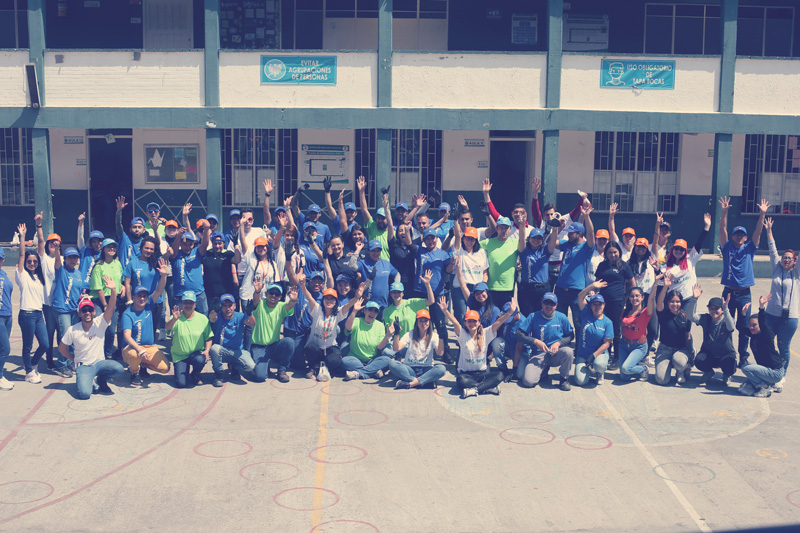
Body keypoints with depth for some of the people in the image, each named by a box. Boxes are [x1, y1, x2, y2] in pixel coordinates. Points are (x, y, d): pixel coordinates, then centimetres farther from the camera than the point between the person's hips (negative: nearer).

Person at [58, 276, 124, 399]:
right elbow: (62, 348, 7)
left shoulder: (100, 323, -5)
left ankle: (102, 380, 4)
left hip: (100, 362, 2)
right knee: (84, 393, -28)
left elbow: (111, 308, -22)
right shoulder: (72, 330, -5)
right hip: (83, 366, -2)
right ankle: (85, 380, 10)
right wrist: (76, 360, 5)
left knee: (118, 368, -29)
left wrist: (113, 290, -37)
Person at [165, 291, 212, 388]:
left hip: (197, 353, 1)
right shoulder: (177, 317, -6)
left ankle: (195, 375, 1)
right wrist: (174, 319, -48)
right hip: (179, 356, -1)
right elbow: (168, 327, -27)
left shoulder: (202, 318, -1)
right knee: (181, 384, -16)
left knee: (200, 360, -36)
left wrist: (207, 350, -13)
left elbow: (208, 337, 5)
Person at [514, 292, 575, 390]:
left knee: (568, 352, -35)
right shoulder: (533, 317, -1)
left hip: (556, 354, 1)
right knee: (528, 381, -23)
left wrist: (558, 343, -10)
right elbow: (519, 334, -4)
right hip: (538, 355, -1)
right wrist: (535, 341, -16)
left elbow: (570, 335, 8)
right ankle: (544, 370, 14)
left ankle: (564, 378, -6)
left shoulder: (561, 317, 3)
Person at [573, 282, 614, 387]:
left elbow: (606, 343, -7)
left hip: (600, 353, -1)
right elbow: (580, 297, -7)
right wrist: (592, 286, -15)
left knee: (599, 364, -37)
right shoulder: (587, 315, 1)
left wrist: (593, 355, -16)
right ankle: (588, 370, 21)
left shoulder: (607, 322, -3)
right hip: (582, 354, 1)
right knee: (580, 381, -16)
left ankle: (600, 373, 3)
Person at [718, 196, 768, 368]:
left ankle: (743, 357, 9)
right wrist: (724, 212, -18)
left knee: (744, 327, 1)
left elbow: (758, 231, -4)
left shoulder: (749, 249, 6)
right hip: (728, 292, 0)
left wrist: (762, 214, -17)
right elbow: (722, 229, -6)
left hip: (744, 293, 0)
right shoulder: (727, 248, 5)